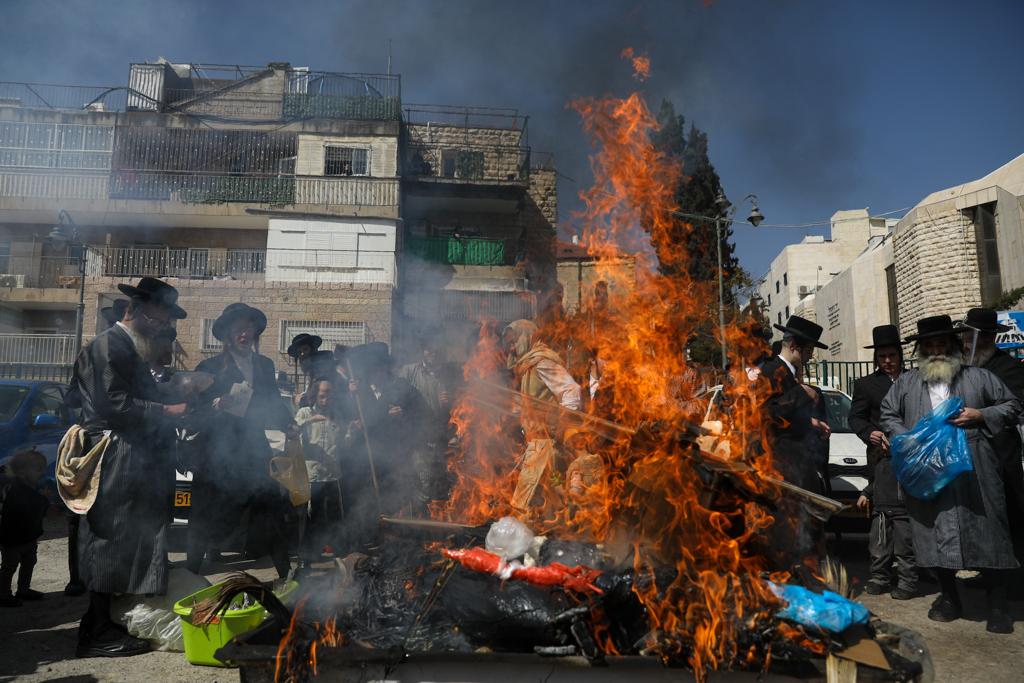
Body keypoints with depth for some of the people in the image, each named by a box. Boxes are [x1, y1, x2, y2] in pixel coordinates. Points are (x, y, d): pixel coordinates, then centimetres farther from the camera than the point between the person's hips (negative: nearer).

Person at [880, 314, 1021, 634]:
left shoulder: (978, 377, 9)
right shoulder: (906, 383, 14)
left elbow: (1012, 405, 12)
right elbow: (888, 414, 18)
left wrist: (980, 415, -4)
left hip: (975, 474, -2)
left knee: (987, 536, -1)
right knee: (936, 536, 6)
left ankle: (997, 606, 11)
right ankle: (948, 598, 22)